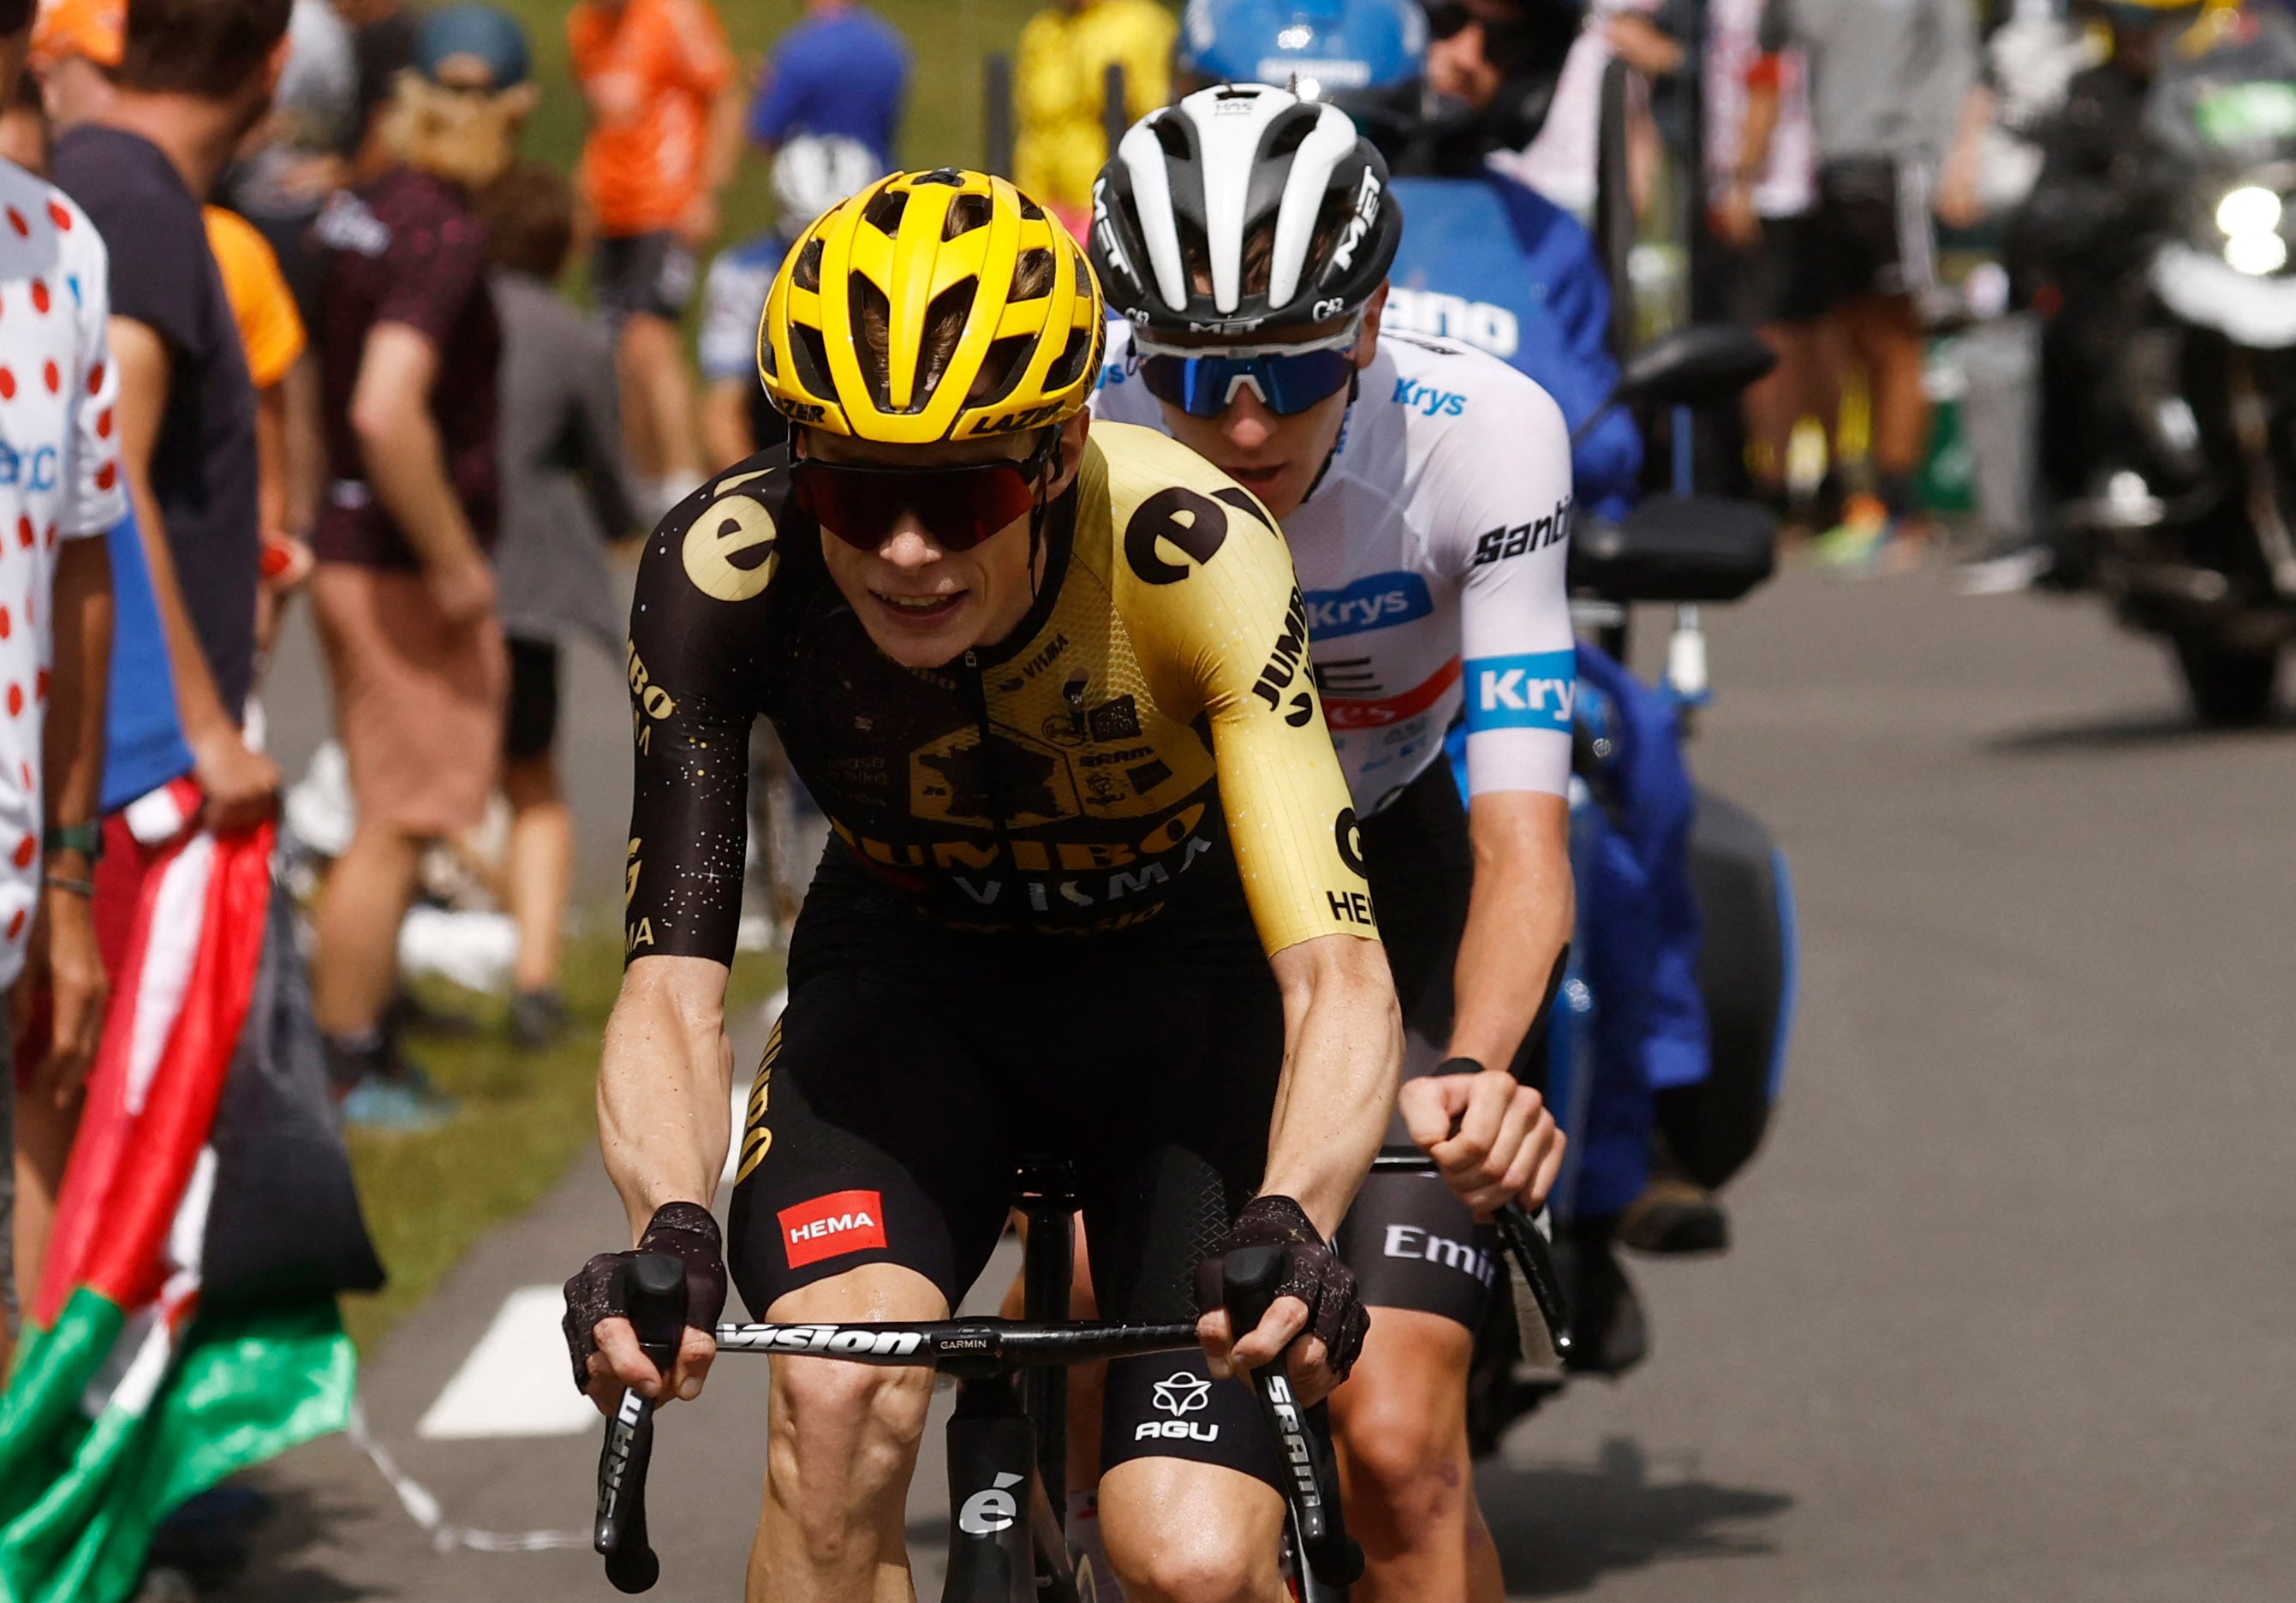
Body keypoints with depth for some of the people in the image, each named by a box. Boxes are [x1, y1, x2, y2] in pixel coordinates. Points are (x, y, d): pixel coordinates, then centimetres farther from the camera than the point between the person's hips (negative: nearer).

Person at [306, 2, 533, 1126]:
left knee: (393, 820, 18)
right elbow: (387, 413, -30)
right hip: (404, 567, -9)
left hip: (355, 553, 9)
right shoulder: (442, 233, -19)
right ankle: (345, 1067, 3)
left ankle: (362, 1049, 26)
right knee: (395, 823, -2)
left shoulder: (356, 213, 8)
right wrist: (455, 563, -21)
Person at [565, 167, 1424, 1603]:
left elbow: (1337, 971, -40)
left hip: (1192, 990, -1)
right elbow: (672, 984, -30)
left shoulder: (1189, 555, -33)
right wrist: (669, 1232, -50)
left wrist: (1290, 1228, -59)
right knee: (836, 1388, -29)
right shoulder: (722, 571, -27)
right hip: (915, 981, 1)